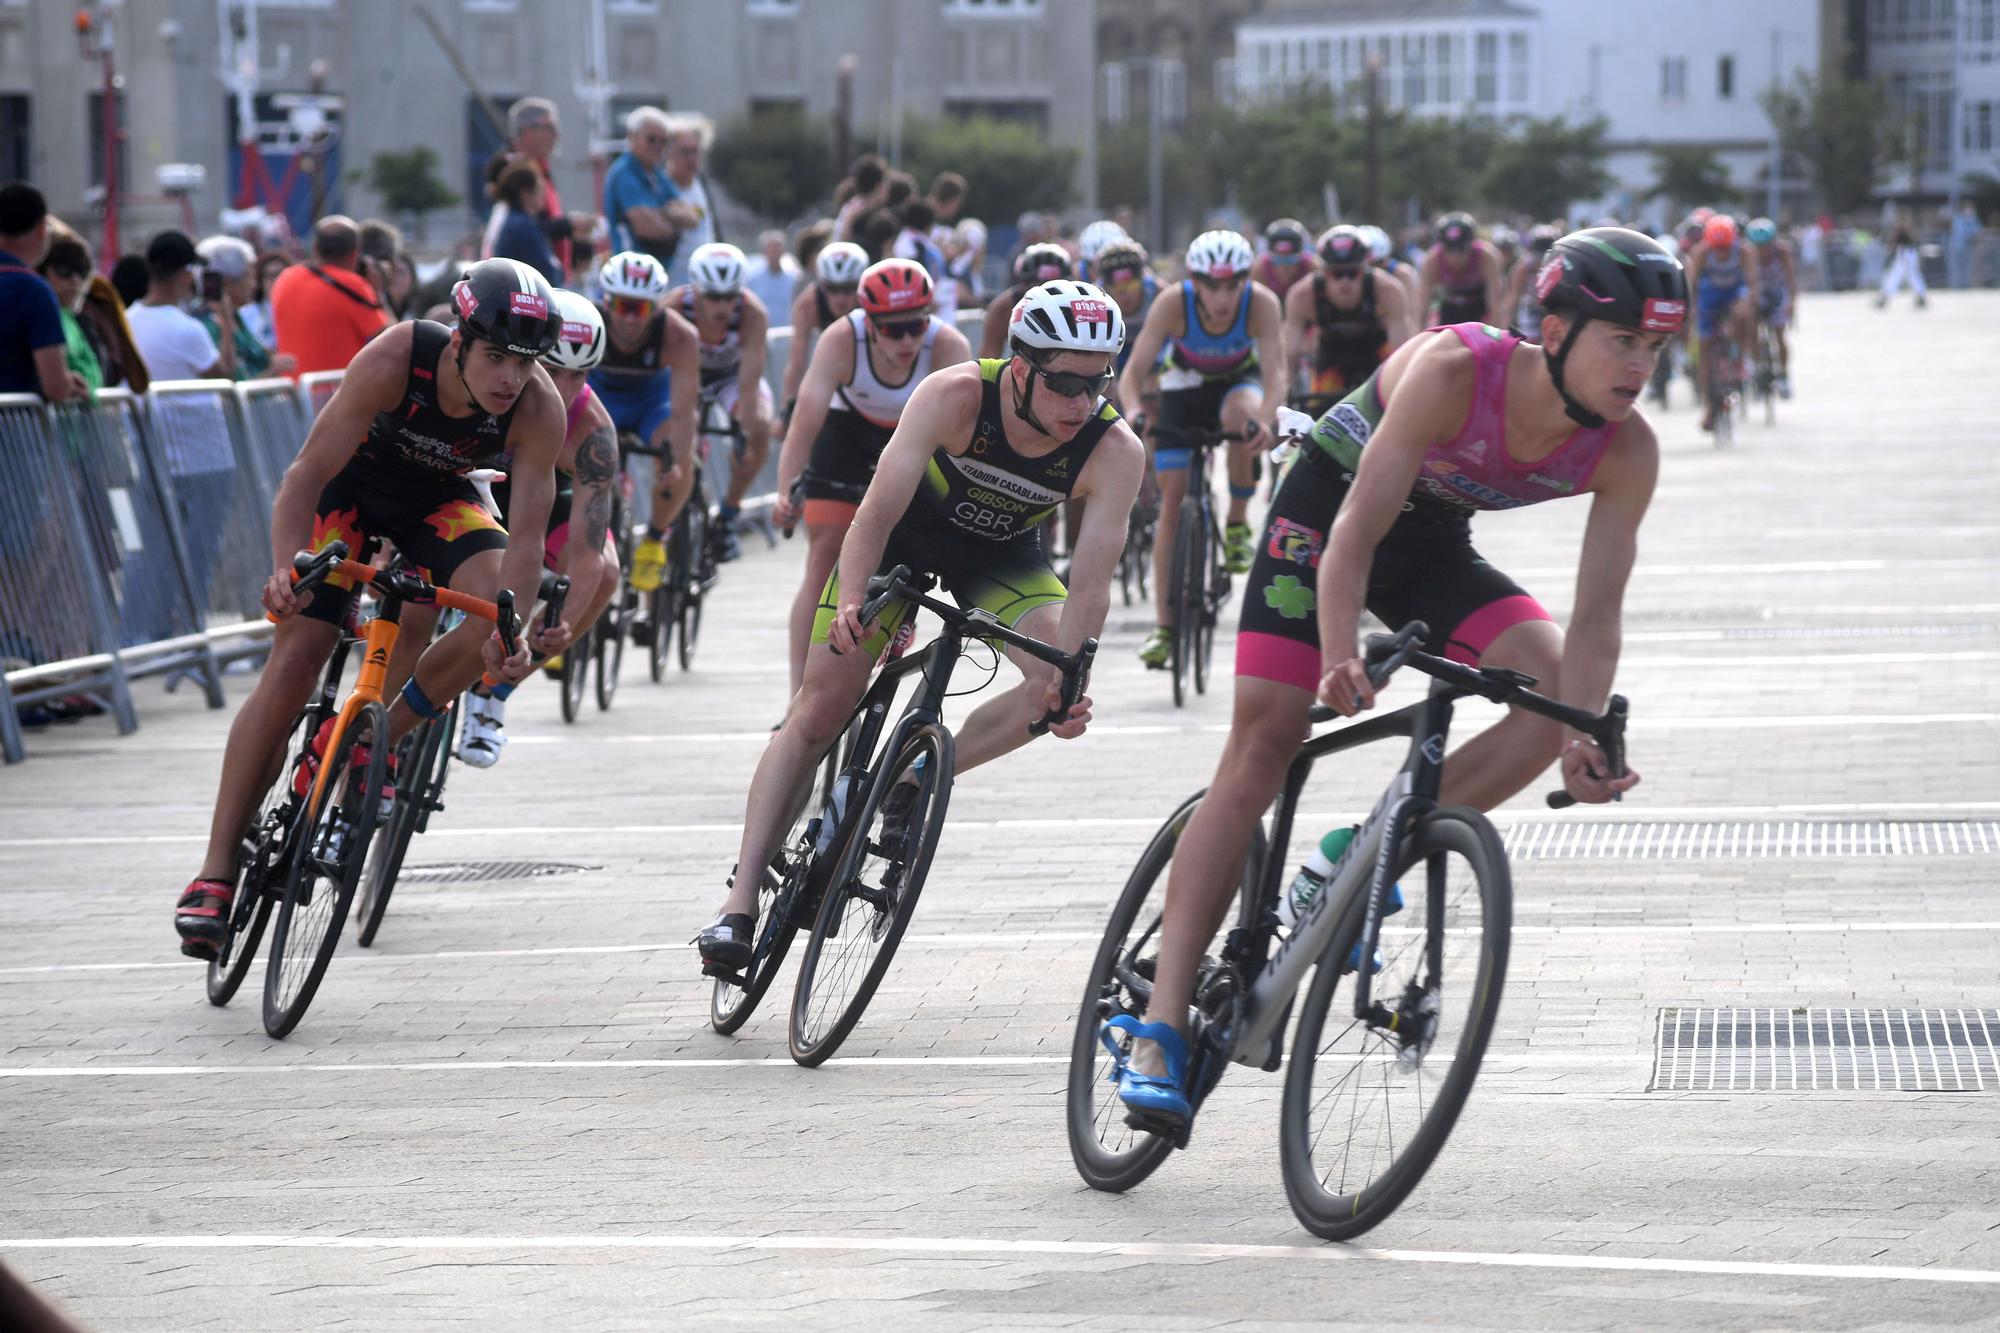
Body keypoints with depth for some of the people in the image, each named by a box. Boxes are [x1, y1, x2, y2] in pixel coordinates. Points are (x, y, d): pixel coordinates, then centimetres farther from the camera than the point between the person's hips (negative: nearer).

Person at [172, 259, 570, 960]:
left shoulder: (539, 409, -29)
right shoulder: (395, 359, -36)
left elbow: (525, 536, -28)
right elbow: (307, 473, -34)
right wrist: (287, 569, -49)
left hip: (438, 500, 2)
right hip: (350, 485, -2)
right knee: (293, 662, -15)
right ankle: (215, 875, -10)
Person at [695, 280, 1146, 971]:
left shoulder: (1116, 451, -30)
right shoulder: (954, 396, -35)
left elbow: (1090, 583, -31)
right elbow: (877, 513, -37)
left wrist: (1069, 683, -44)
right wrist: (848, 605, -53)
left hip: (999, 553, 2)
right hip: (908, 531, -2)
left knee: (1061, 686, -23)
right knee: (821, 708, -8)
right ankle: (741, 901, -6)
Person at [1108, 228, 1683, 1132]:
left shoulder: (1625, 453, -21)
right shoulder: (1452, 371, -34)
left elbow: (1595, 614, -20)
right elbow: (1357, 529, -36)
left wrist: (1585, 741, -36)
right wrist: (1340, 657, -51)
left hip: (1434, 545, 5)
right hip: (1326, 506, -5)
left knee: (1558, 687, -19)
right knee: (1260, 748, -13)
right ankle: (1160, 1030, -16)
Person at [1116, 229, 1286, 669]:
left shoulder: (1261, 303, -31)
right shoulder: (1172, 306, -31)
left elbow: (1276, 372, -38)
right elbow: (1133, 372, -34)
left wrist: (1266, 419, -57)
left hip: (1239, 378, 0)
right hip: (1186, 384, 0)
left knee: (1242, 412, -37)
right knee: (1172, 499, -7)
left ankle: (1237, 526, -15)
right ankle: (1163, 624, -1)